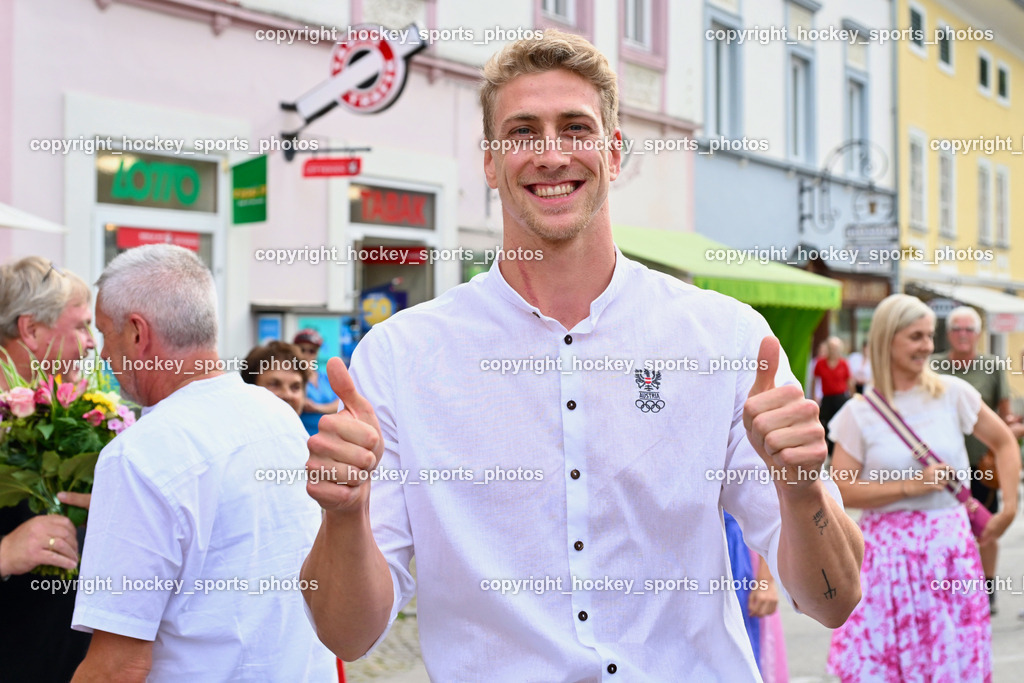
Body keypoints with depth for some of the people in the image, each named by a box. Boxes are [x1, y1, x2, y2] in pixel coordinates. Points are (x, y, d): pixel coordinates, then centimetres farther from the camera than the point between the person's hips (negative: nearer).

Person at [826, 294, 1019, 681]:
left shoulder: (953, 393, 2)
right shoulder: (859, 413, -2)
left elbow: (1004, 442, 15)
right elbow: (841, 490, -5)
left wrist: (1009, 506, 8)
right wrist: (911, 486, -11)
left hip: (950, 547, 2)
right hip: (888, 552, -1)